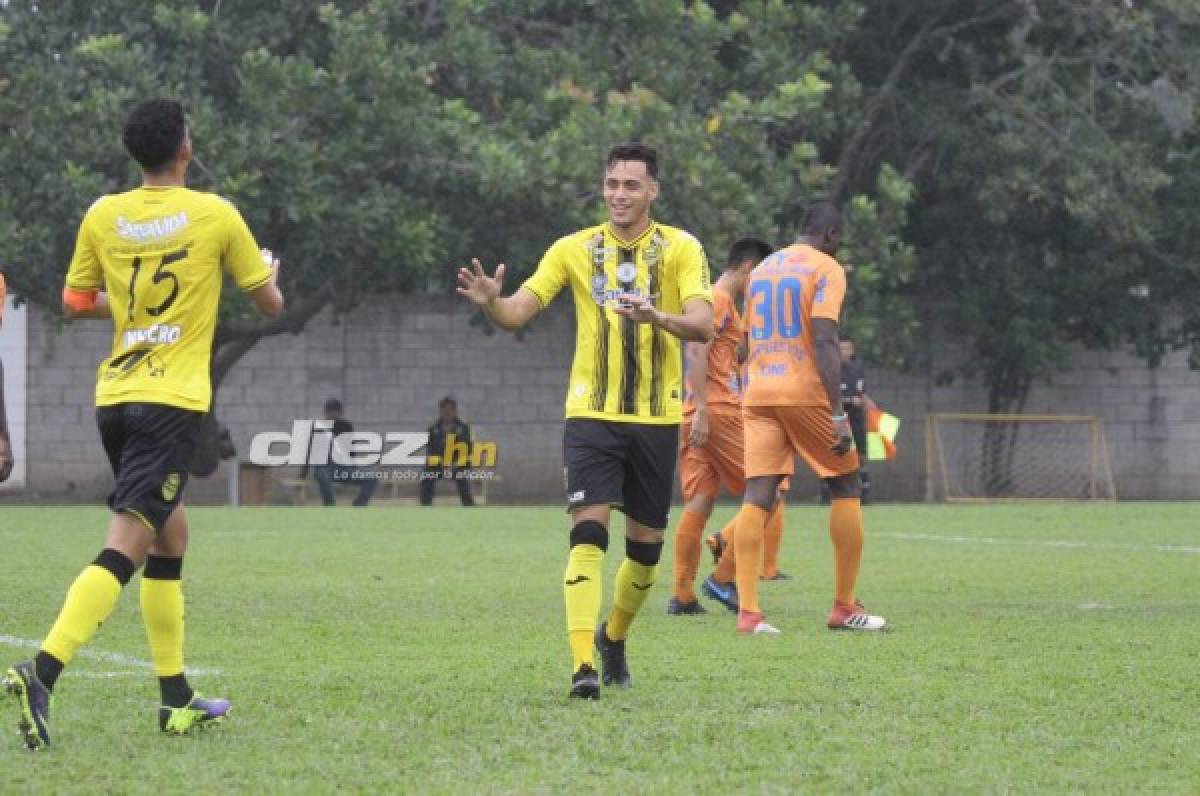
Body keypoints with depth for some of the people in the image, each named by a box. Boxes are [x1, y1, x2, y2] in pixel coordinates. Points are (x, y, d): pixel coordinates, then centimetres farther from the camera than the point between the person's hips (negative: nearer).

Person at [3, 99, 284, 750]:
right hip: (172, 402, -6)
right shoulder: (216, 215, -5)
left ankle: (176, 698, 22)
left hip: (114, 397, 6)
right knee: (125, 548, -12)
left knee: (170, 534, 20)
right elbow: (270, 304, 6)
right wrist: (268, 270, 29)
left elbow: (75, 303, 16)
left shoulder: (103, 216, 5)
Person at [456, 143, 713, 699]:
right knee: (589, 530, -17)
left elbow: (702, 324, -13)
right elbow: (519, 312, -1)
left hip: (657, 418, 1)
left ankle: (614, 637, 37)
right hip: (592, 414, -1)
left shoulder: (680, 249, -1)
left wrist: (655, 316, -33)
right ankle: (583, 664, -23)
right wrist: (491, 301, -24)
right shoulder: (576, 250, 4)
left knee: (646, 544, 10)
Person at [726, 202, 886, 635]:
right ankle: (845, 607, 12)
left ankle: (747, 611, -16)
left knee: (757, 498, -3)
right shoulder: (826, 268, -4)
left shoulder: (761, 270, 17)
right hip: (807, 393, -5)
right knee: (846, 488, 11)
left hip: (759, 394, 5)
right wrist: (839, 414, -18)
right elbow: (824, 341, -15)